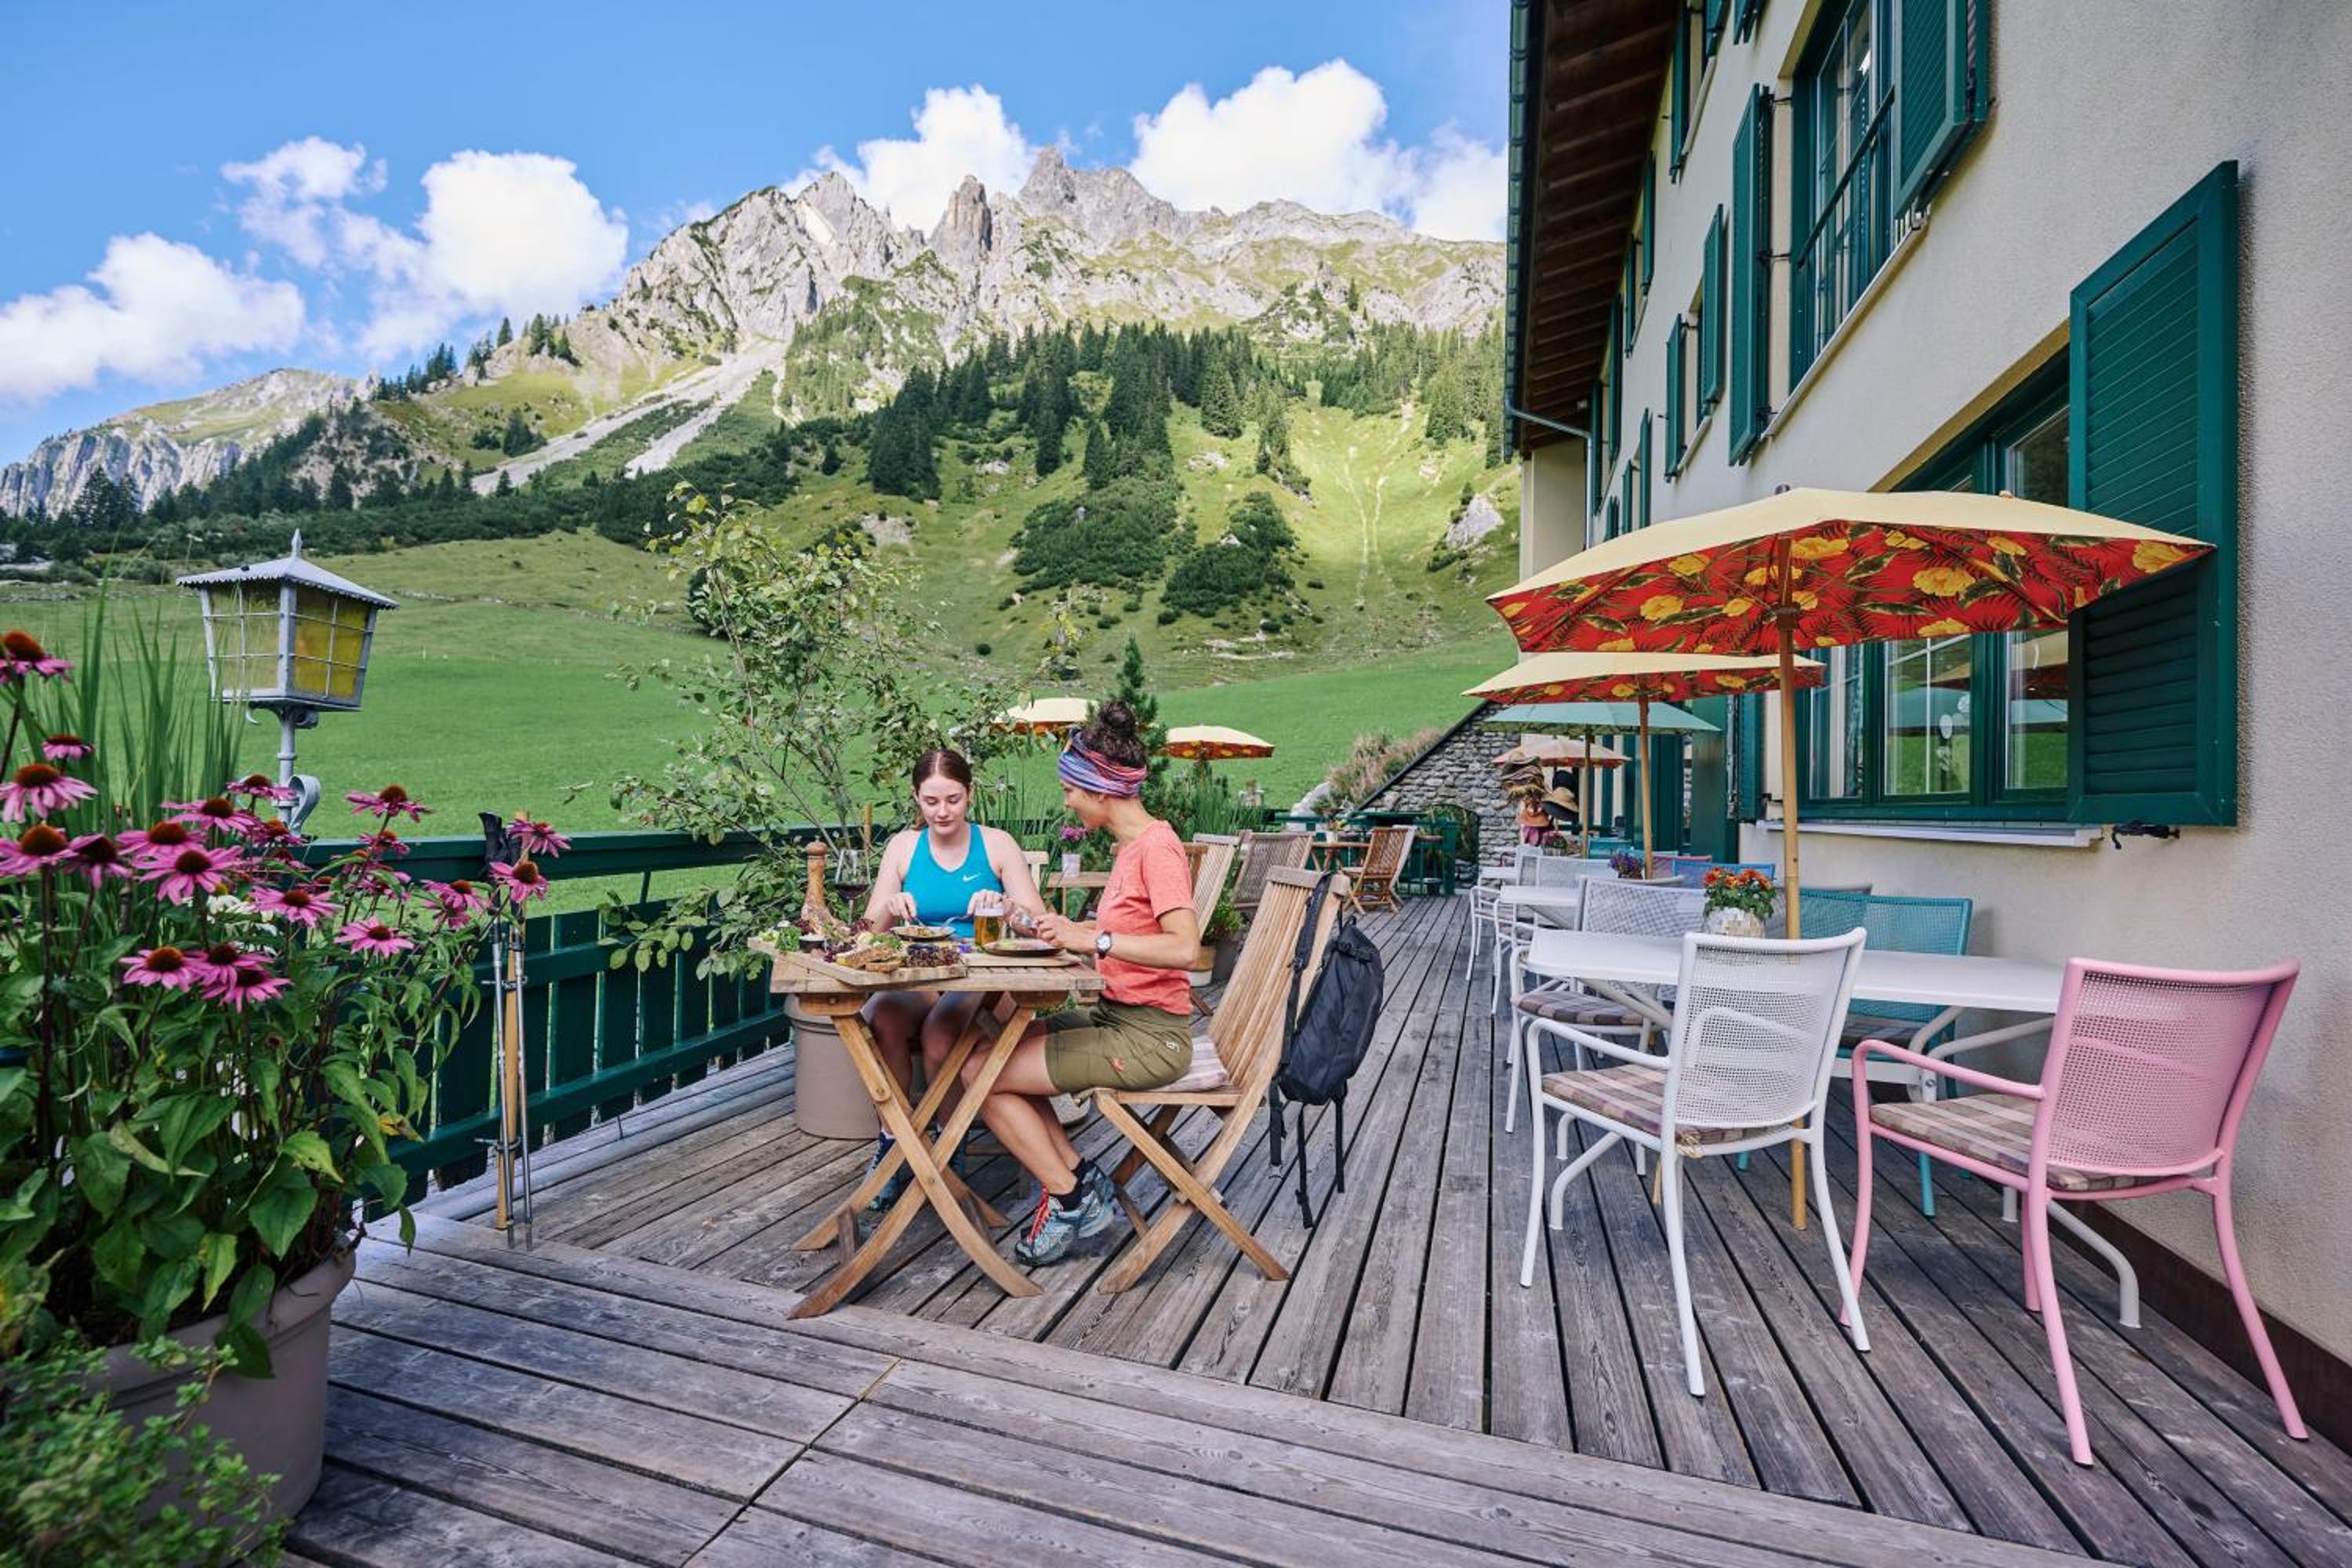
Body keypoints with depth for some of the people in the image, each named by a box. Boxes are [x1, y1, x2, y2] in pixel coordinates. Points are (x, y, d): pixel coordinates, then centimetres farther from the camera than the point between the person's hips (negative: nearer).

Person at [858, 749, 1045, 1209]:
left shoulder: (997, 844, 4)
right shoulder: (902, 846, 9)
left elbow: (1039, 920, -2)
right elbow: (872, 931, 7)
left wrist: (1006, 906, -23)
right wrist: (890, 910, -16)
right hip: (915, 980, 2)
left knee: (938, 1035, -31)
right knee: (883, 1020, -31)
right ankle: (893, 1141, -10)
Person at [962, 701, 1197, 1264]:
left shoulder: (1157, 846, -19)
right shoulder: (1131, 844, 10)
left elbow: (1184, 947, -29)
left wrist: (1092, 939, -28)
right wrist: (1056, 927, 11)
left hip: (1147, 1037, -10)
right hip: (1115, 1016, 10)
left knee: (981, 1072, -7)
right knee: (993, 1051, 13)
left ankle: (1069, 1197, 9)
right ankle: (1079, 1179, 15)